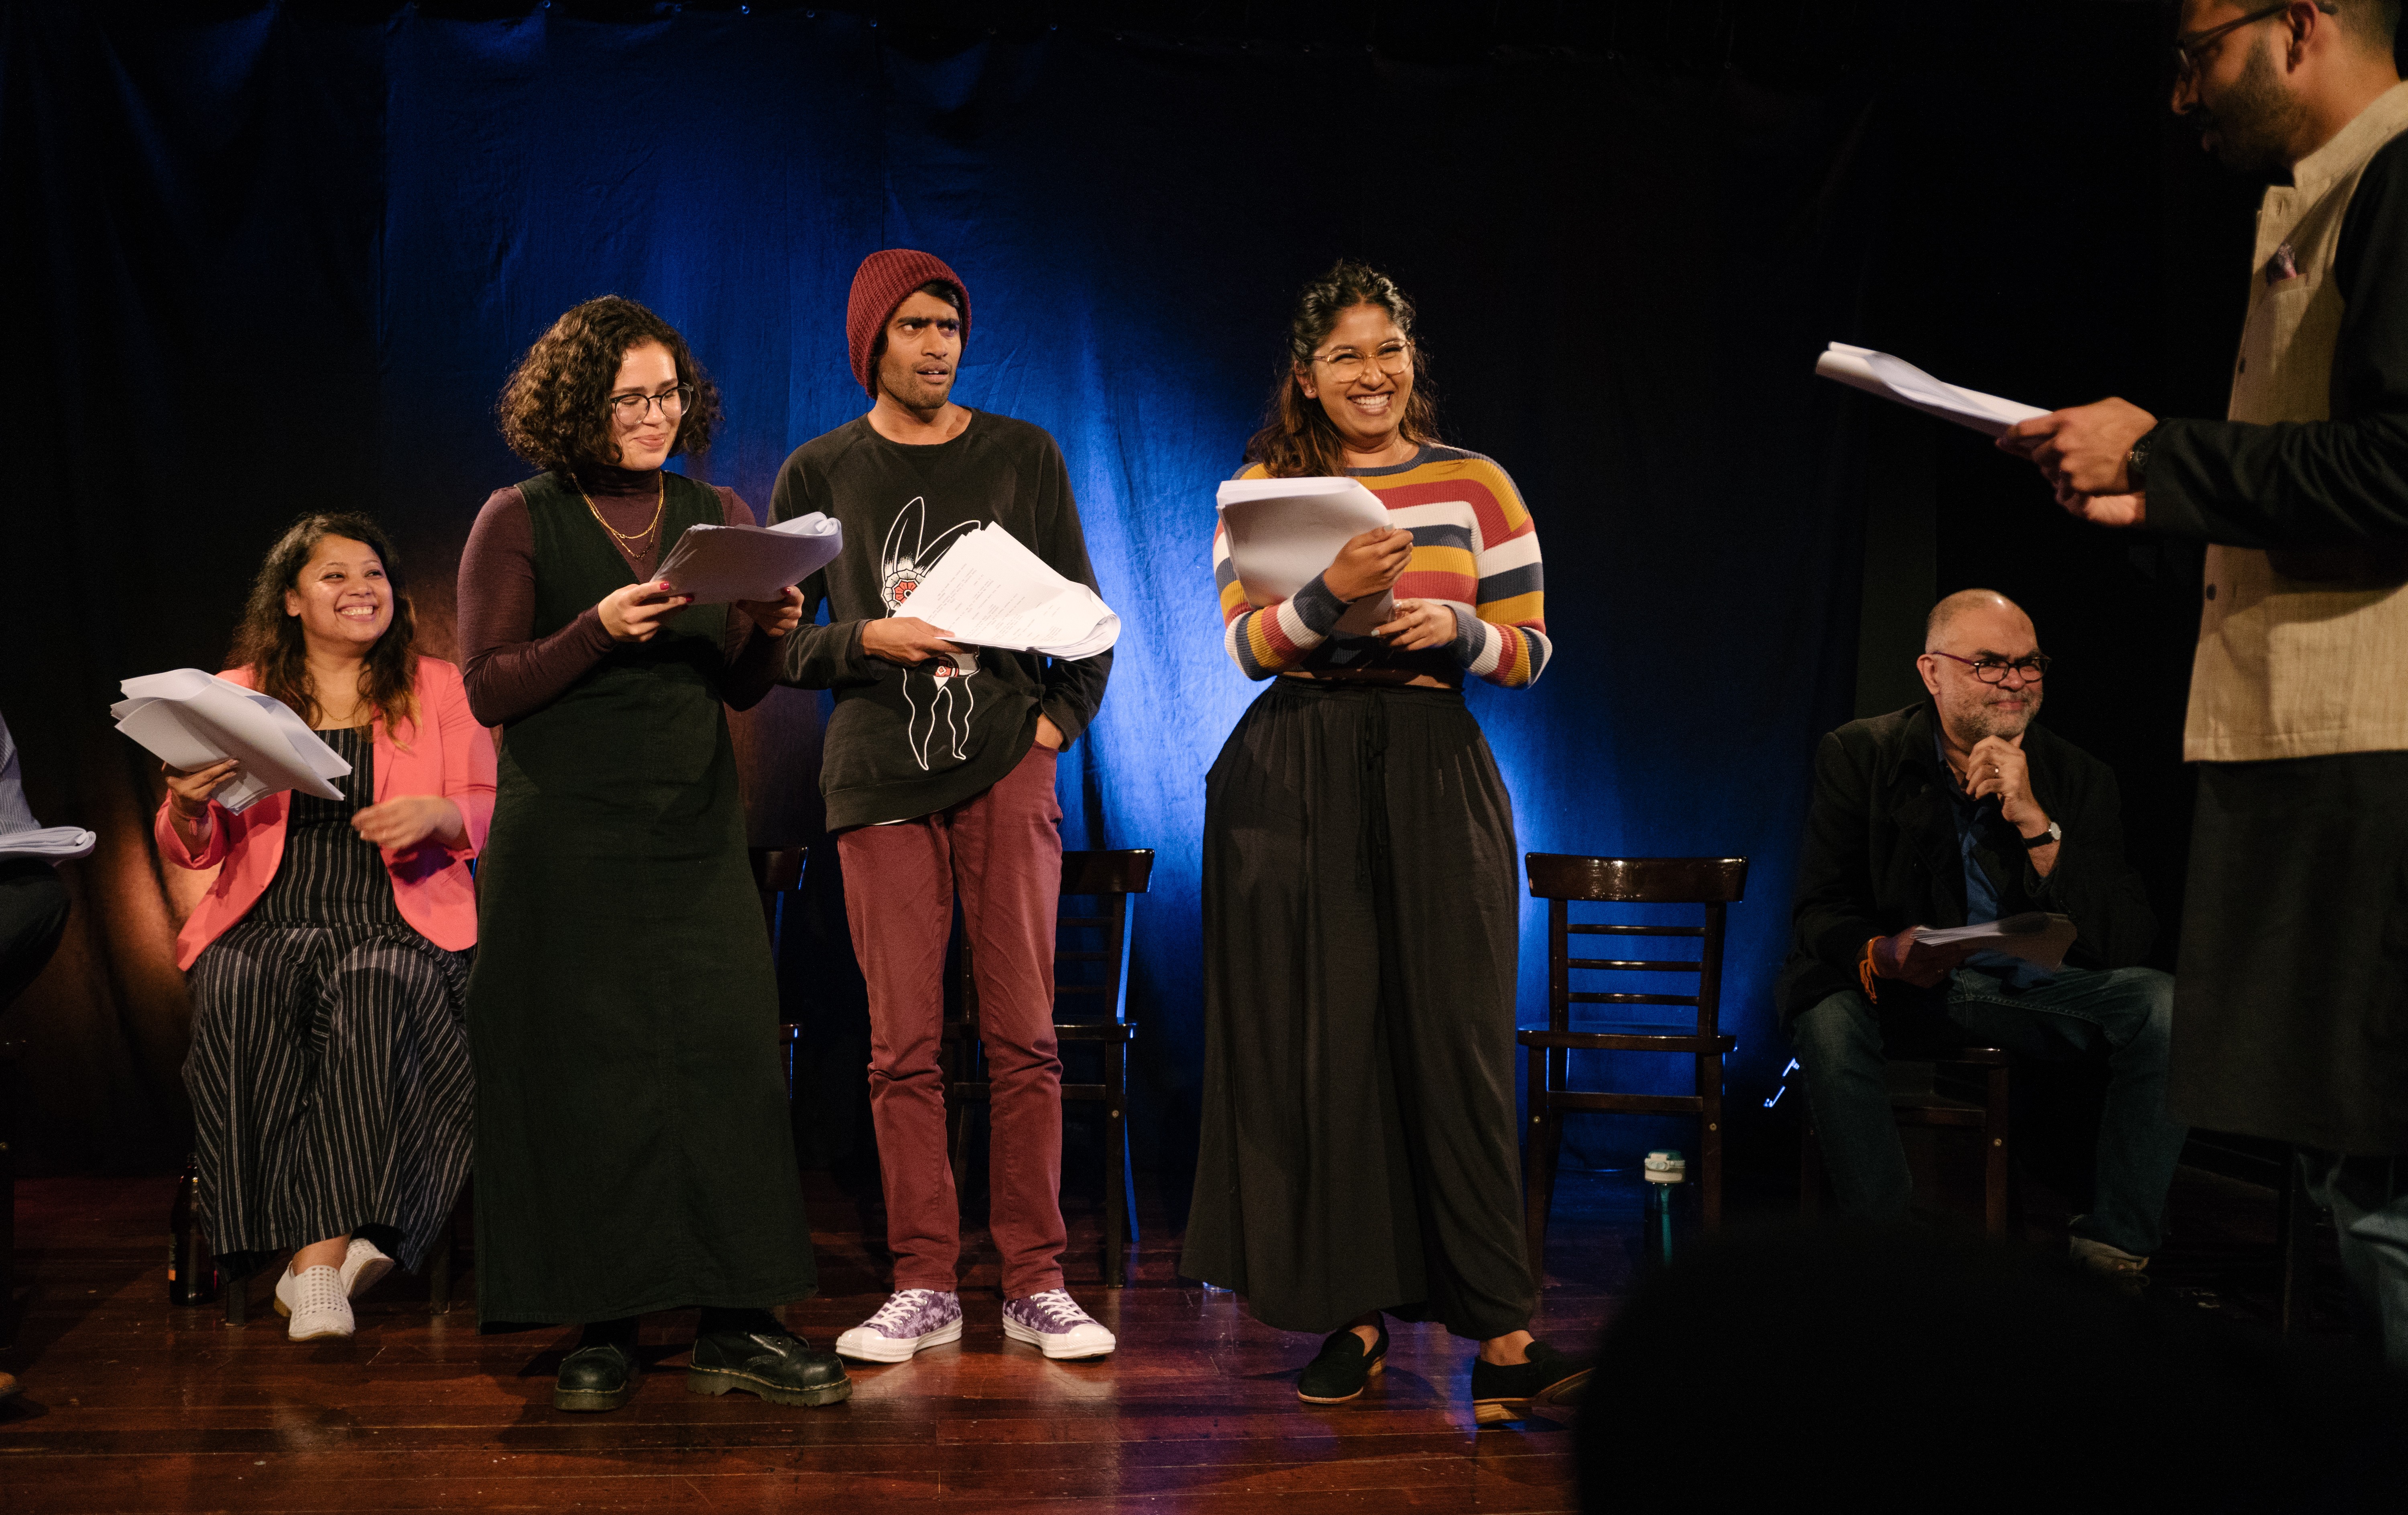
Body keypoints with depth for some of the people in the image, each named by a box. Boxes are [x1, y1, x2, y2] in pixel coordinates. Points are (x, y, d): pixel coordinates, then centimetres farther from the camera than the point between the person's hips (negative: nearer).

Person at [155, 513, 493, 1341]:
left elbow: (491, 811, 10)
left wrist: (437, 813, -12)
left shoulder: (439, 689, 16)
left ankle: (319, 1252, -34)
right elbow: (191, 850, 15)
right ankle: (344, 1243, -31)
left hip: (401, 925, -1)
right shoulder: (236, 696, 17)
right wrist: (187, 804, -8)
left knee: (376, 989, -36)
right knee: (243, 993, -34)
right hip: (267, 924, 1)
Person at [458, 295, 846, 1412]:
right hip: (565, 837, -3)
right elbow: (488, 689, -4)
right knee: (585, 1073, -1)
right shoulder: (520, 521, 0)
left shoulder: (717, 515, 11)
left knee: (723, 1057, -3)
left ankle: (734, 1326, 1)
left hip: (696, 828, 3)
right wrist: (601, 629, -17)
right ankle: (602, 1328, 8)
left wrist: (768, 633, -9)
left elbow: (741, 691, 13)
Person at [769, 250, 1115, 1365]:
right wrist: (869, 639, -9)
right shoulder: (819, 474, 11)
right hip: (877, 775, 0)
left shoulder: (1023, 456, 12)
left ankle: (1036, 1283, 4)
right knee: (902, 1042, -1)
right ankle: (924, 1286, 6)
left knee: (1022, 1033, -3)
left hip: (1006, 767, 0)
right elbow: (779, 644, 9)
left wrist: (1059, 721, 0)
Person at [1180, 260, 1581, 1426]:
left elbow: (1530, 651, 7)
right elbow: (1244, 647, -2)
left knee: (1450, 1034, -6)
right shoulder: (1262, 486, 8)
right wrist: (1332, 592, -19)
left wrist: (1455, 629, -14)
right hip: (1291, 782, 1)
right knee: (1316, 1037, 1)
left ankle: (1499, 1333, -5)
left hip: (1433, 774, 0)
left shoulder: (1476, 483, 8)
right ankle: (1351, 1309, 11)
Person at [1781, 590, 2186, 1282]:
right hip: (1904, 989, -2)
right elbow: (1819, 911, -11)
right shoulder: (1859, 757, -5)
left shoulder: (2077, 778, -3)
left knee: (2164, 1003, -25)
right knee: (1828, 1015, -35)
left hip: (2032, 986, 2)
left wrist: (2035, 823, -25)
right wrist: (1883, 957, -36)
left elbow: (2125, 942, -13)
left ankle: (2116, 1242, -13)